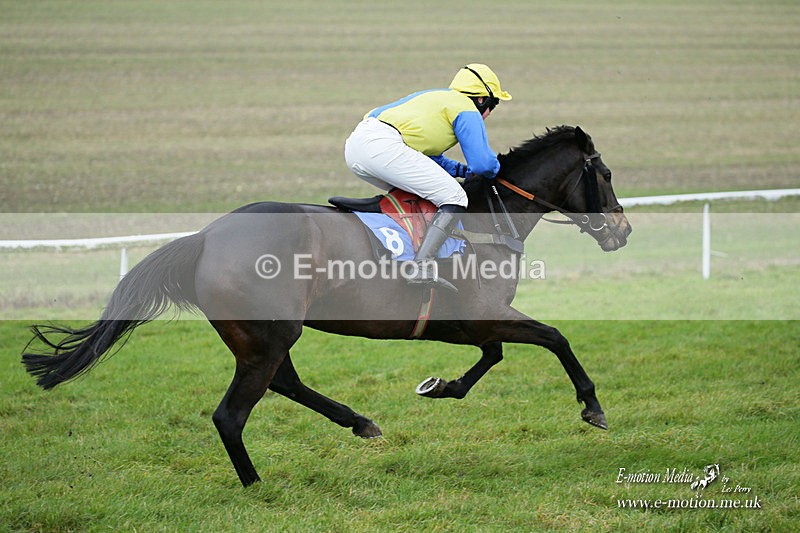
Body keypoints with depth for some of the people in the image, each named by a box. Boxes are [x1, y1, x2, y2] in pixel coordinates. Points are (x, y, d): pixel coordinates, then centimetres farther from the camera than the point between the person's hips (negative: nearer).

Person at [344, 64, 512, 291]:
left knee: (408, 191, 32)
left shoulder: (436, 96, 35)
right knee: (455, 198, -7)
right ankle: (422, 267, -22)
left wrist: (462, 170, 34)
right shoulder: (467, 110, 7)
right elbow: (483, 163, -1)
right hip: (383, 145, -9)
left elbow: (428, 154, 42)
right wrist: (495, 168, 21)